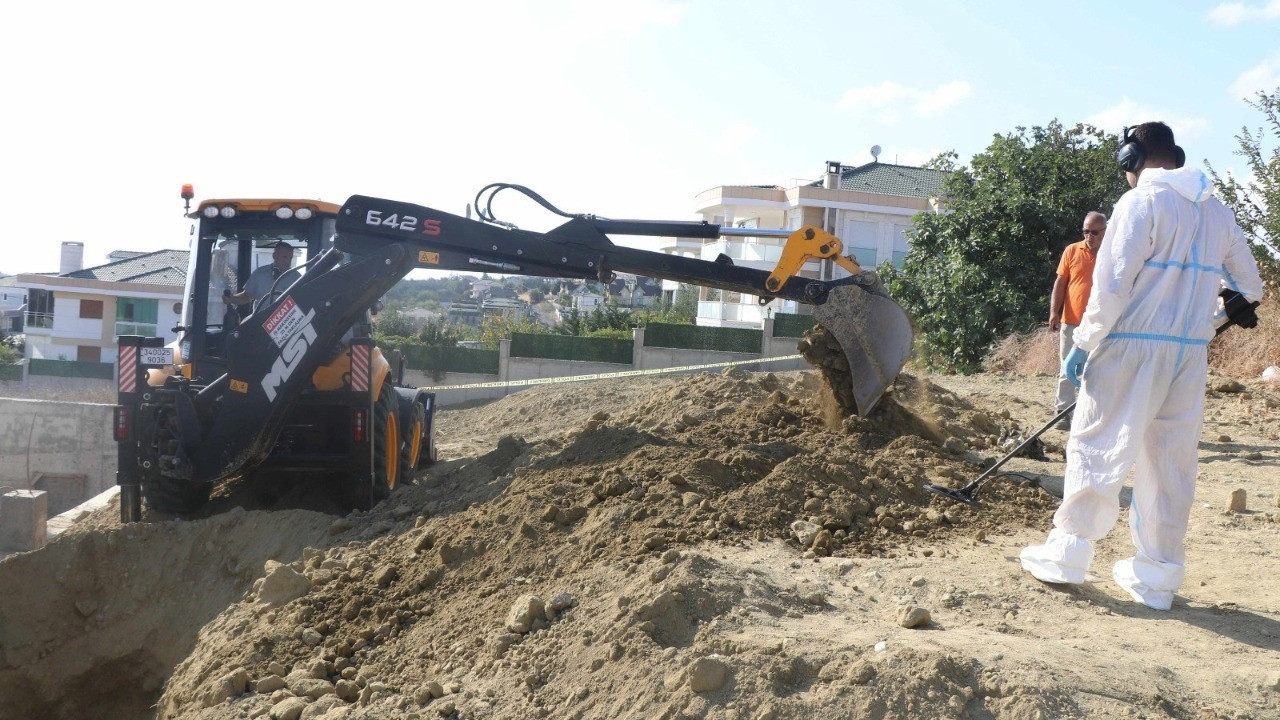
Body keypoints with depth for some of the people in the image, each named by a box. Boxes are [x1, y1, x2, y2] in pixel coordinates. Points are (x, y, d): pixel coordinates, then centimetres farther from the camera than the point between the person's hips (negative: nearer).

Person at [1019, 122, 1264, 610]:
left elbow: (1112, 285, -14)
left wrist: (1084, 343, -8)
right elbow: (1249, 289, 20)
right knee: (1172, 463, 9)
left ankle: (1067, 555, 7)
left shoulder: (1141, 202, -7)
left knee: (1097, 449, 2)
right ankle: (1157, 578, 15)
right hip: (1192, 354, 6)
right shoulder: (1217, 212, 13)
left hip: (1134, 346, -6)